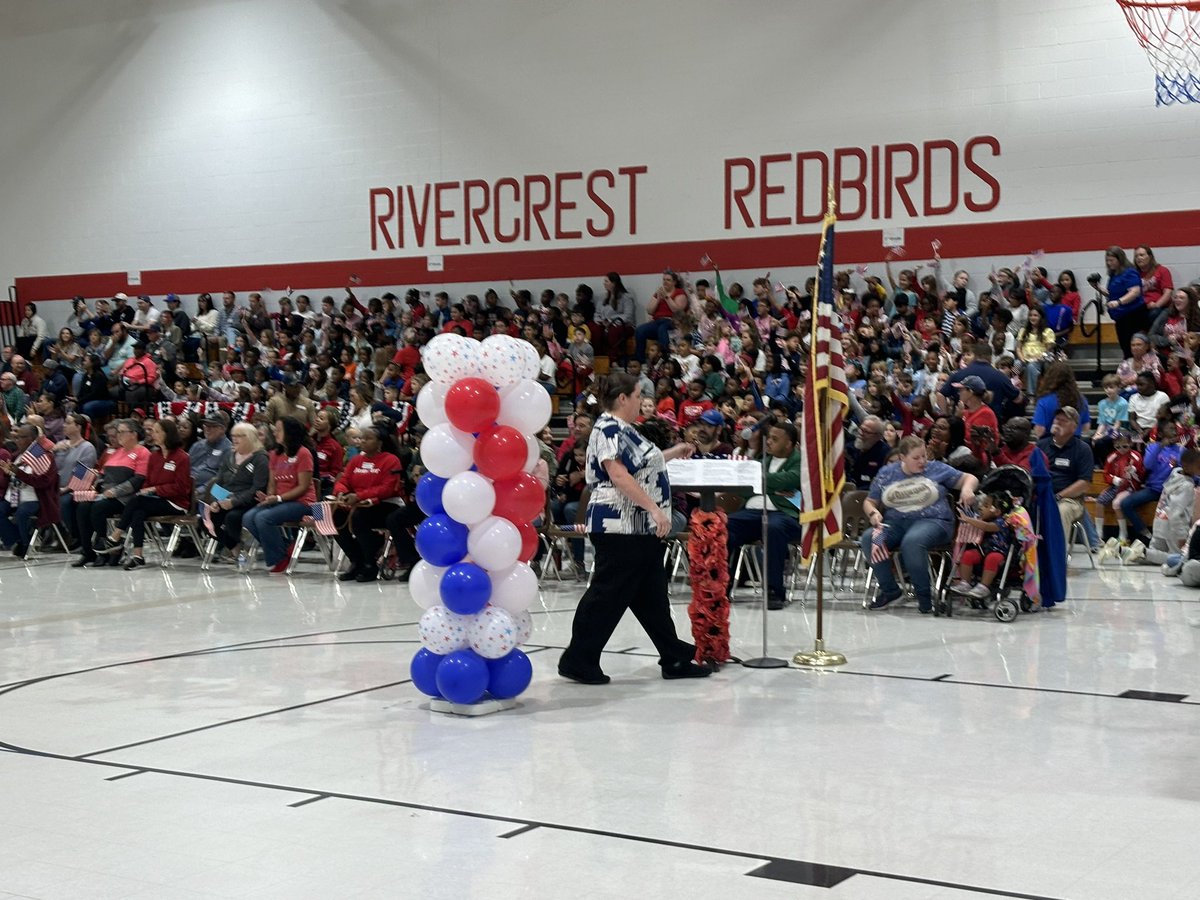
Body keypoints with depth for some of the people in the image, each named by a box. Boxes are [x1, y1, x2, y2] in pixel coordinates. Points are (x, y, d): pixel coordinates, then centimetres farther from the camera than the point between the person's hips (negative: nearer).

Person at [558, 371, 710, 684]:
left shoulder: (623, 429, 17)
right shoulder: (608, 429, -14)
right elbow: (619, 475, -23)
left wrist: (671, 454, 30)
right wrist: (654, 508, -25)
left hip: (641, 528, 10)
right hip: (619, 526, -10)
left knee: (652, 595, 13)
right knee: (608, 594, -5)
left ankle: (676, 658, 19)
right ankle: (578, 660, 3)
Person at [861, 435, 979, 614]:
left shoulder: (936, 469, 9)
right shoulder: (886, 473, 14)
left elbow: (970, 478, 12)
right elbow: (869, 502, 21)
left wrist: (967, 488, -12)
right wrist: (873, 513, -3)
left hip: (932, 521, -3)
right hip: (895, 523, 3)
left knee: (912, 541, -38)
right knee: (869, 538, -27)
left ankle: (924, 594, -20)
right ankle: (889, 590, -11)